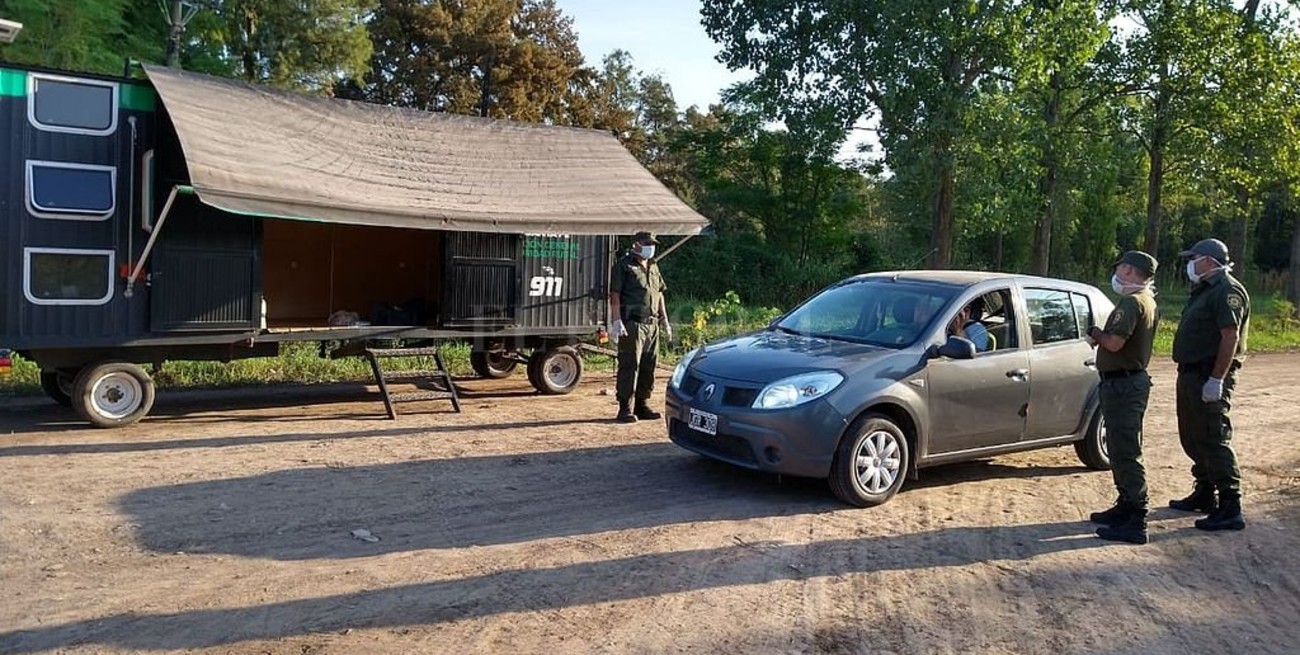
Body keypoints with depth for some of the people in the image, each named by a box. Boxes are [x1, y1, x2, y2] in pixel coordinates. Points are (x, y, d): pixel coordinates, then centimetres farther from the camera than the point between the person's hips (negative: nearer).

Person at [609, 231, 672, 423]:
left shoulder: (653, 267, 20)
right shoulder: (624, 266, -3)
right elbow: (614, 295, -9)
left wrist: (665, 320, 20)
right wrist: (617, 321, -17)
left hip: (652, 324, 8)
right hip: (632, 324, -7)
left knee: (649, 366, 9)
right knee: (630, 366, -8)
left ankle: (642, 405, 19)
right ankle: (625, 408, -4)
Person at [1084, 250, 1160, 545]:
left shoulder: (1131, 302, -18)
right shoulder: (1149, 303, 15)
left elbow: (1115, 342, -27)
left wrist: (1096, 333, -9)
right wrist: (1101, 336, 11)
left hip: (1122, 384, -11)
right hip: (1134, 379, 11)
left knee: (1126, 453, -8)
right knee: (1121, 449, 20)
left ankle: (1135, 524, -5)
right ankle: (1126, 507, 31)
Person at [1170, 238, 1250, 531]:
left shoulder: (1227, 291, -14)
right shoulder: (1203, 290, 17)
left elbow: (1231, 337, -22)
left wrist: (1216, 380, -26)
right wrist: (1187, 375, 17)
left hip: (1210, 379, -10)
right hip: (1191, 375, 10)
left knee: (1214, 441, -9)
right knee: (1193, 439, 17)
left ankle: (1230, 509, -4)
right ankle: (1204, 495, 29)